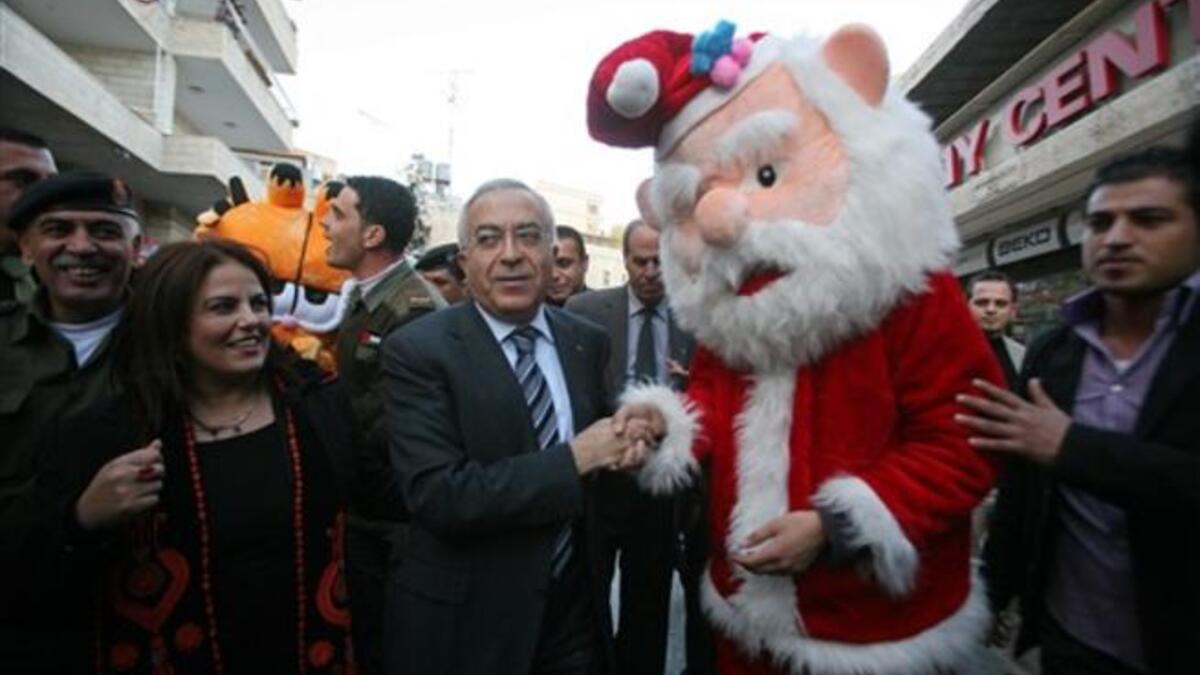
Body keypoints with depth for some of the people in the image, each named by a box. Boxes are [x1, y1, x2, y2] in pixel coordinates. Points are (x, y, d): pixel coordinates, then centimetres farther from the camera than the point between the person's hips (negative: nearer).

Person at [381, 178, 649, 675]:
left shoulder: (589, 342, 0)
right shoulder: (418, 350, -14)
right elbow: (436, 496, -23)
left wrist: (624, 442, -12)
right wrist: (573, 460, -22)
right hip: (464, 619, -3)